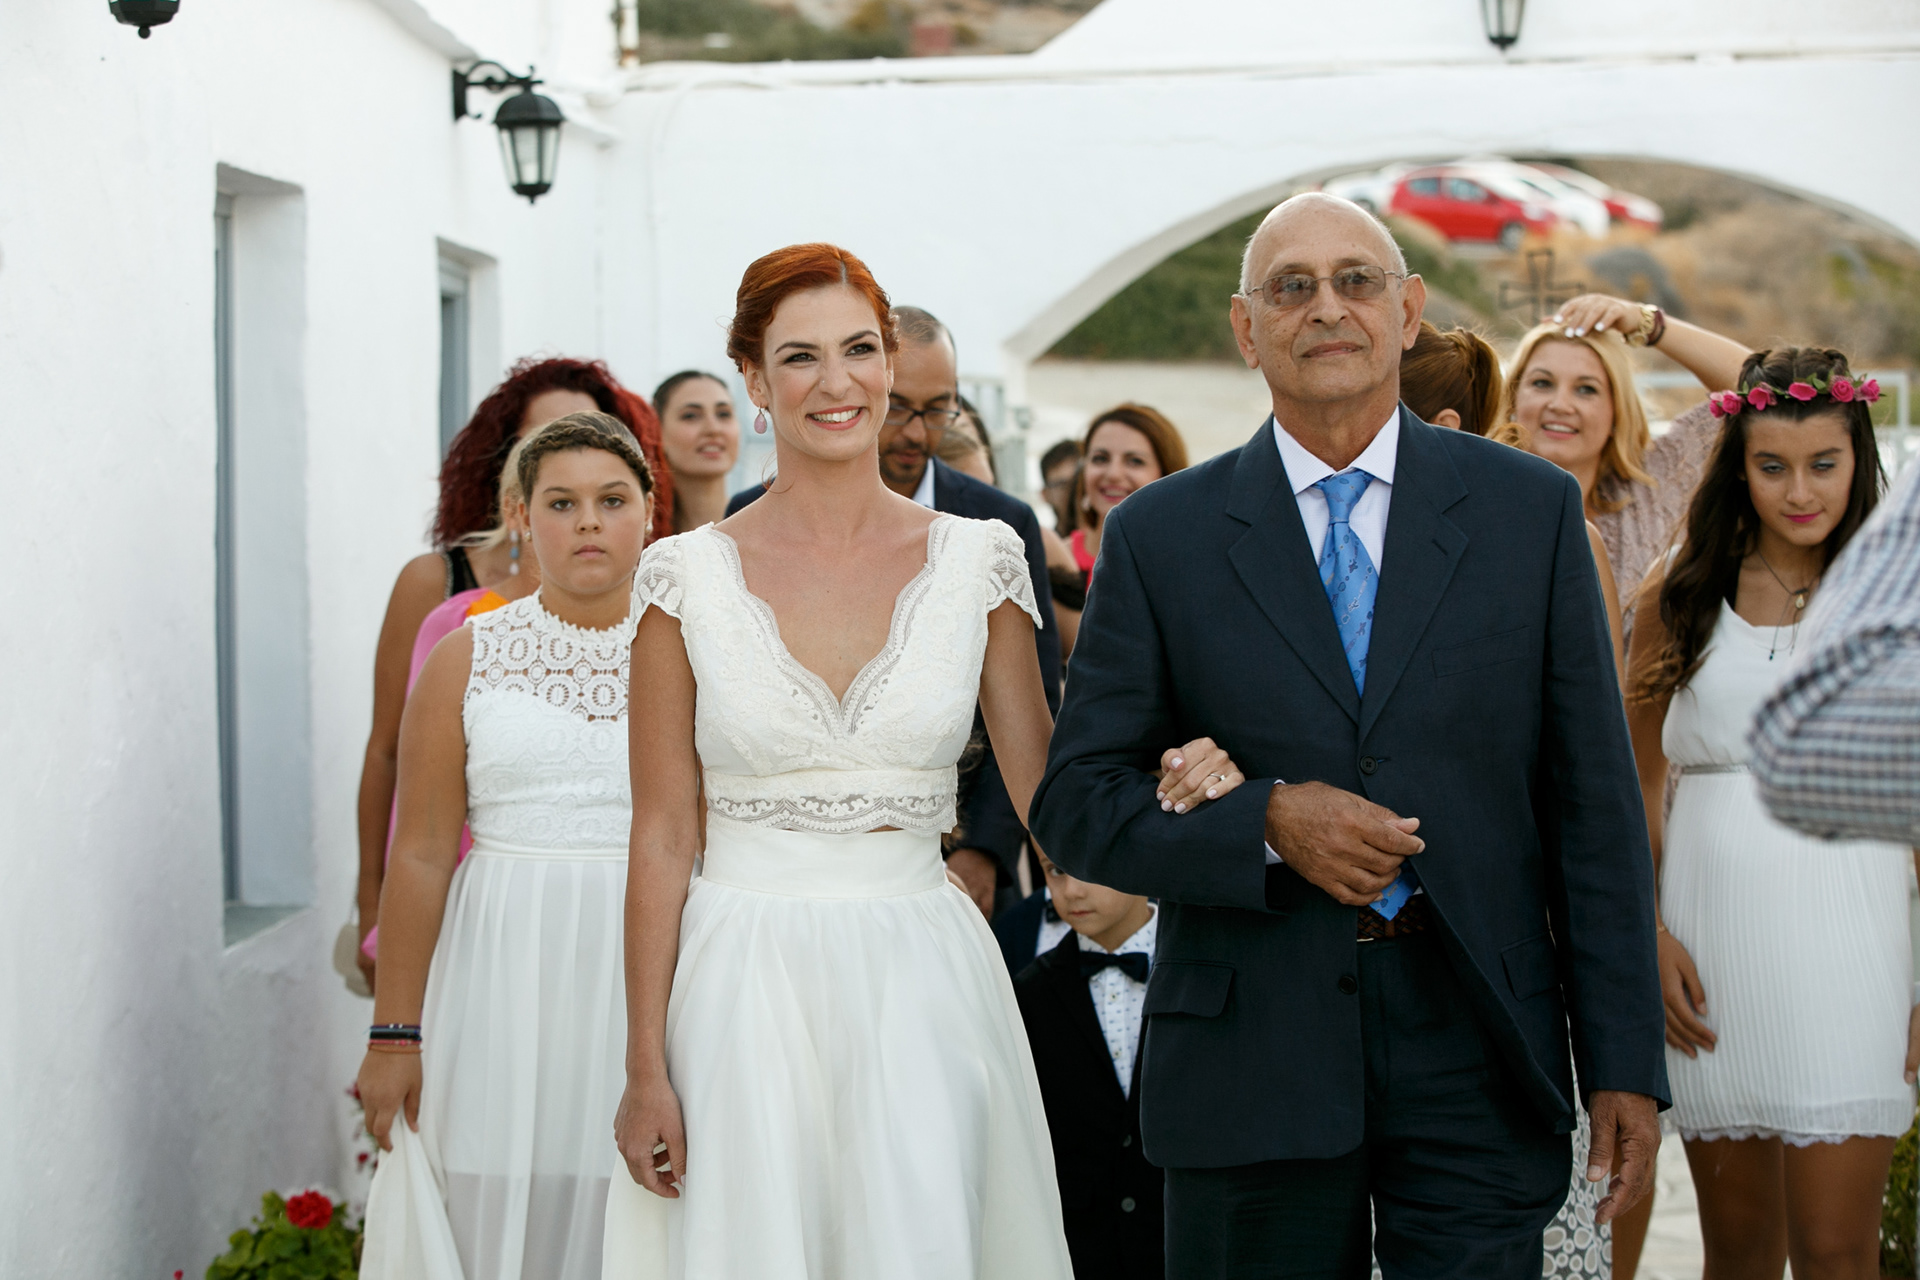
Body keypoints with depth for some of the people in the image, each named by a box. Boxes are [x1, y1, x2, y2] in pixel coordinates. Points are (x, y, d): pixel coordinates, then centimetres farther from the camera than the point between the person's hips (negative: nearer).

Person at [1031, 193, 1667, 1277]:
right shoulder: (1159, 538, 3)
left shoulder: (1532, 511, 5)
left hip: (1477, 1057, 0)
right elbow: (1076, 803, 3)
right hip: (1250, 1066, 0)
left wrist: (1624, 1061, 0)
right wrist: (1265, 824, -14)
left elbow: (1594, 804, 4)